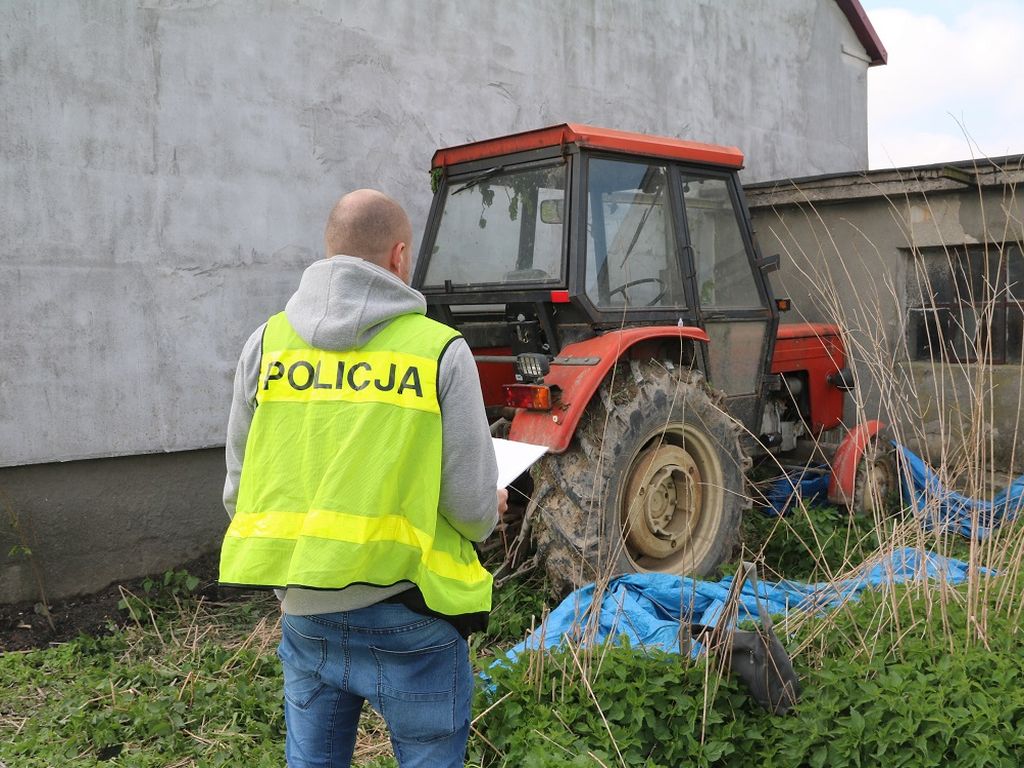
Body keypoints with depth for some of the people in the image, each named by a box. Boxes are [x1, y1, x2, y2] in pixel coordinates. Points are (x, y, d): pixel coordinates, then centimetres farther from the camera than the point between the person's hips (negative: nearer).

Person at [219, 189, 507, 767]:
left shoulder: (268, 343, -1)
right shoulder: (440, 350, -11)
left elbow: (239, 490, 4)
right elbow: (473, 509, -11)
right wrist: (491, 510, 13)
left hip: (304, 610, 4)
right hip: (408, 618, -4)